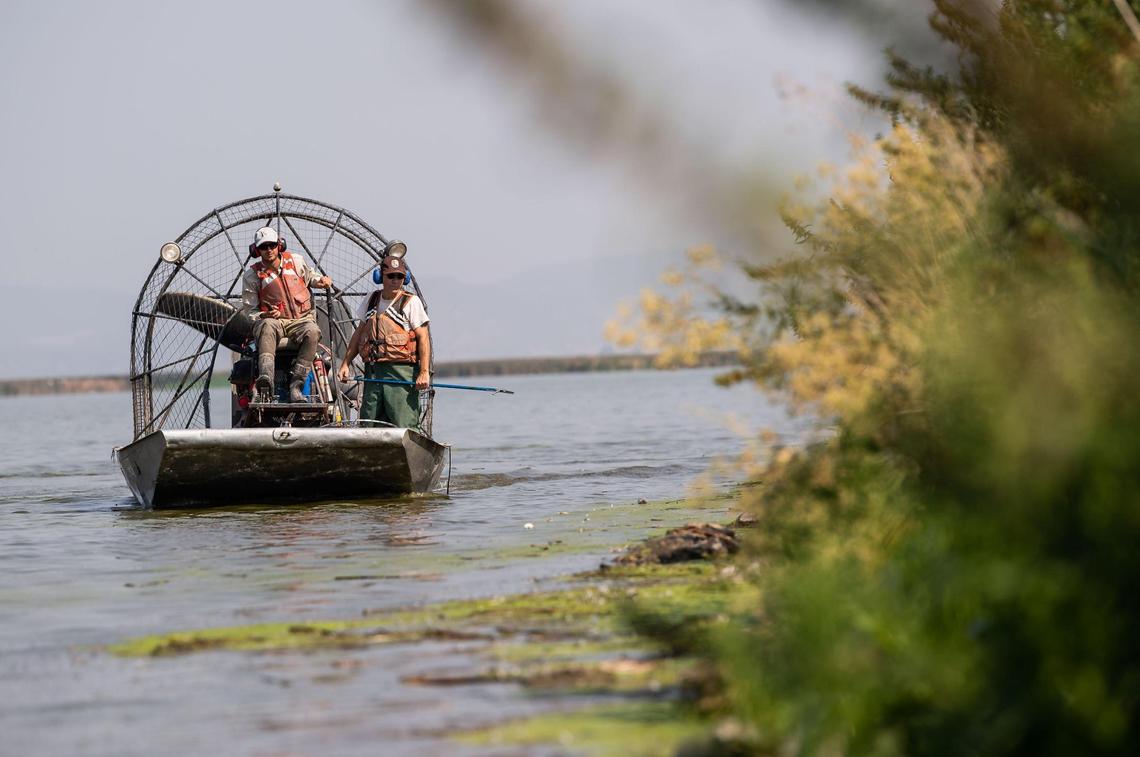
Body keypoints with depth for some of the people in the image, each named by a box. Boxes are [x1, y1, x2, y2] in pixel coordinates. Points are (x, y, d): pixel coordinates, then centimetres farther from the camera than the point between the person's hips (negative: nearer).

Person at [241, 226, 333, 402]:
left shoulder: (295, 261, 12)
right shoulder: (252, 275, 6)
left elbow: (309, 275, 33)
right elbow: (249, 309, 9)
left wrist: (320, 280, 9)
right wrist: (265, 315, -12)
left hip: (301, 320, 1)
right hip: (275, 320, -1)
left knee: (312, 332, -35)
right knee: (267, 327, -39)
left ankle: (295, 386, -40)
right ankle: (266, 378, -60)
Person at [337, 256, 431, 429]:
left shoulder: (411, 302, -1)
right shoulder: (372, 300, 15)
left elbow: (423, 337, -6)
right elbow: (359, 333, 22)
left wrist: (424, 372, -15)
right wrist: (345, 364, 16)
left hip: (401, 371, -5)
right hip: (373, 370, 5)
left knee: (403, 426, -11)